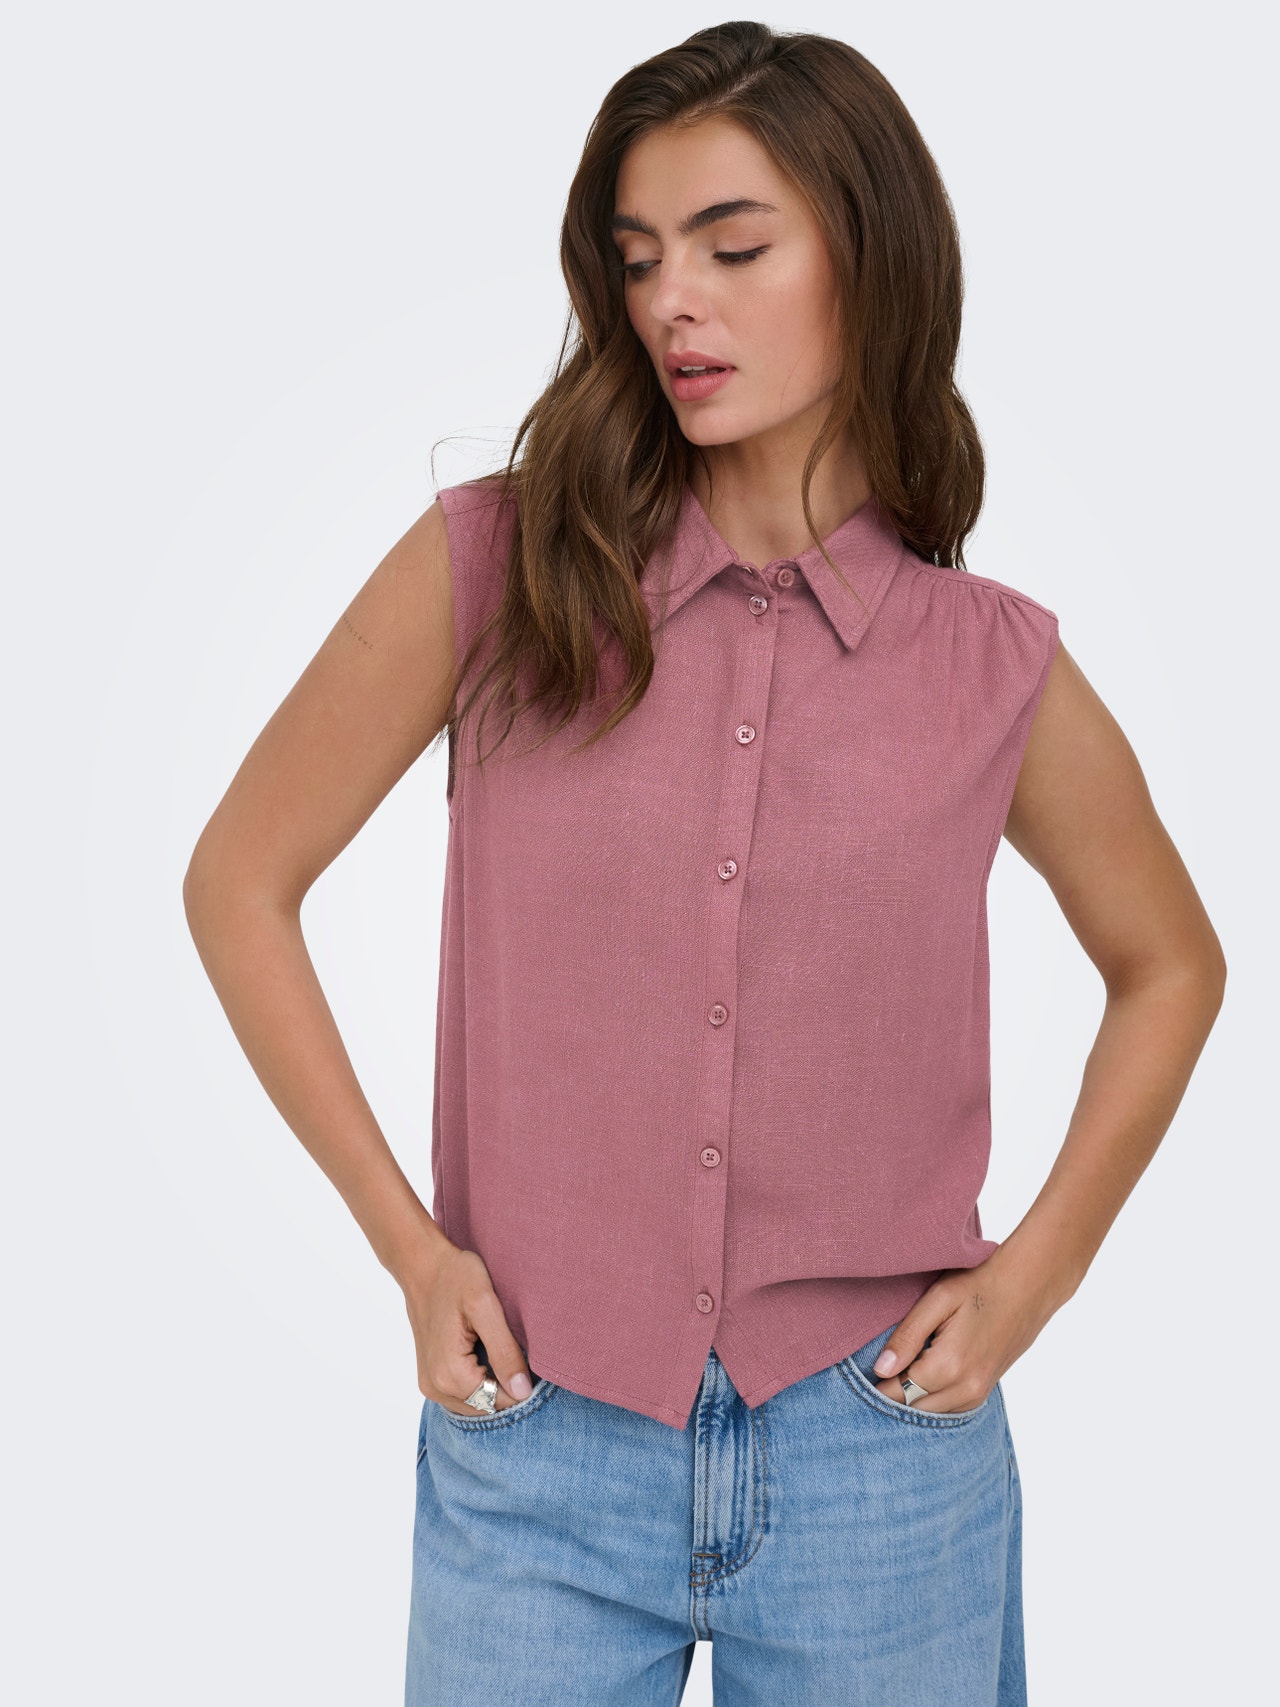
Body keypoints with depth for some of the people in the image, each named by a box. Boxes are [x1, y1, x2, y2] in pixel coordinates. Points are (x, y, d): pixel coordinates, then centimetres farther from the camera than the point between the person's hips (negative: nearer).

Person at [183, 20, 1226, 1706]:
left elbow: (1169, 962, 13)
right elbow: (241, 877, 1)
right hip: (537, 1459, 0)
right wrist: (408, 1242, -3)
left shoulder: (996, 670, -3)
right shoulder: (495, 564, -7)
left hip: (882, 1462, 1)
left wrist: (1035, 1272, 4)